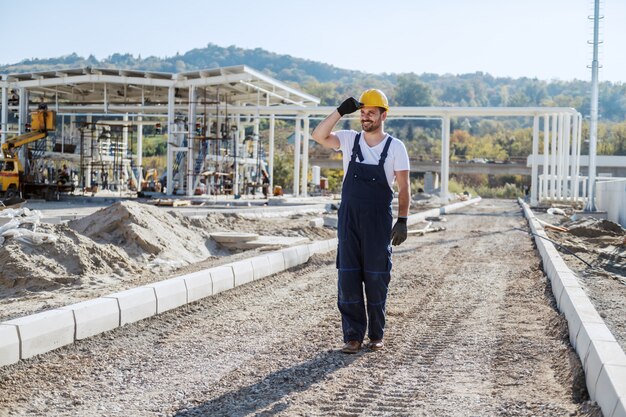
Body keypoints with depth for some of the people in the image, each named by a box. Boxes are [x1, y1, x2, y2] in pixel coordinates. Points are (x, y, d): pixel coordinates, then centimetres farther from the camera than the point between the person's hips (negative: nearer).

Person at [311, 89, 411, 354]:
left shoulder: (395, 147, 0)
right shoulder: (349, 140, 5)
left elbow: (403, 188, -1)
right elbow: (318, 136, -10)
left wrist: (402, 221, -10)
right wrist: (341, 111, -15)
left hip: (379, 222, -2)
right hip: (349, 220, 2)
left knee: (376, 279, 4)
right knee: (348, 278, 0)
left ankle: (376, 335, 17)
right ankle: (353, 336, 8)